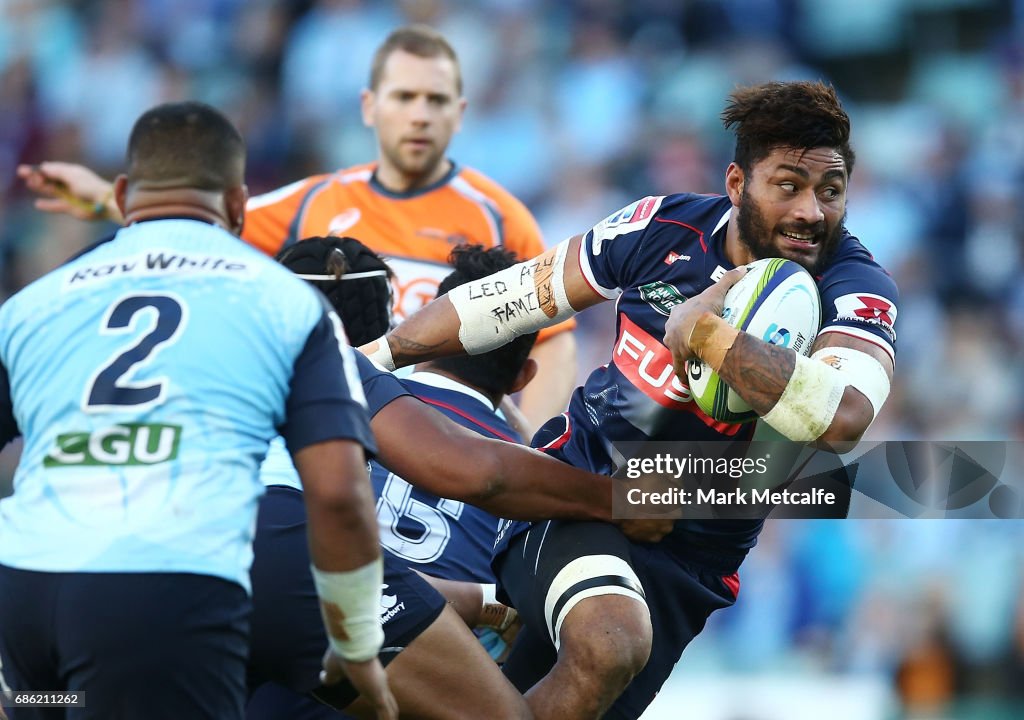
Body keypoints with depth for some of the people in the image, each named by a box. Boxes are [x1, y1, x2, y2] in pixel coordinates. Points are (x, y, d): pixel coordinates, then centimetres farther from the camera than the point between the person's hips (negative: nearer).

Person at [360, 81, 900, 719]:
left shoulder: (855, 288, -13)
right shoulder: (664, 228, -5)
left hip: (690, 551, 1)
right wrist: (369, 358, 13)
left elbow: (842, 417, -35)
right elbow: (510, 298, 8)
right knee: (609, 646, -31)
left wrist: (703, 330, -29)